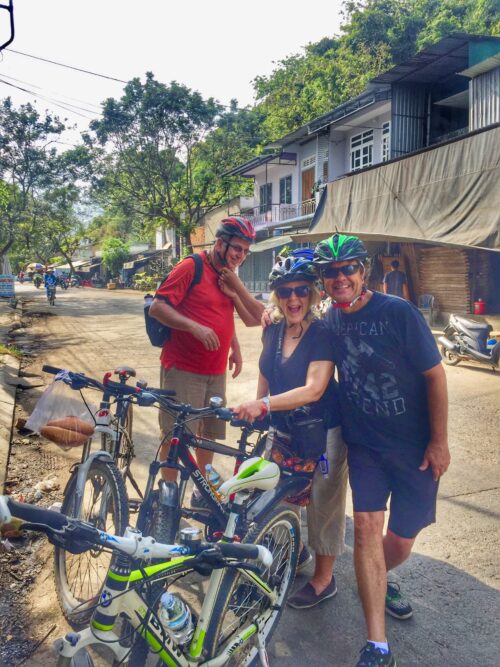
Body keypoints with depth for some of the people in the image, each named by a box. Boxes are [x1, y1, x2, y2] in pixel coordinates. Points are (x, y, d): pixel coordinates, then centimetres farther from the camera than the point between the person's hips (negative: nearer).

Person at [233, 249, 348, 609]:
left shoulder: (323, 334, -19)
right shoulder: (272, 331, -1)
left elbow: (313, 389, -30)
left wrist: (264, 404, -39)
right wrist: (256, 411, 11)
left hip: (323, 432, -6)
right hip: (282, 431, 6)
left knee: (323, 503, 7)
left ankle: (324, 578, 29)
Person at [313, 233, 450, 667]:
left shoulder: (398, 313, -16)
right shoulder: (330, 322, -2)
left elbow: (435, 375, -11)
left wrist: (439, 441, -10)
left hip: (415, 448, -2)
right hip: (365, 444, 2)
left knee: (402, 540, 8)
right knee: (367, 526, -8)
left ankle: (380, 580, 45)